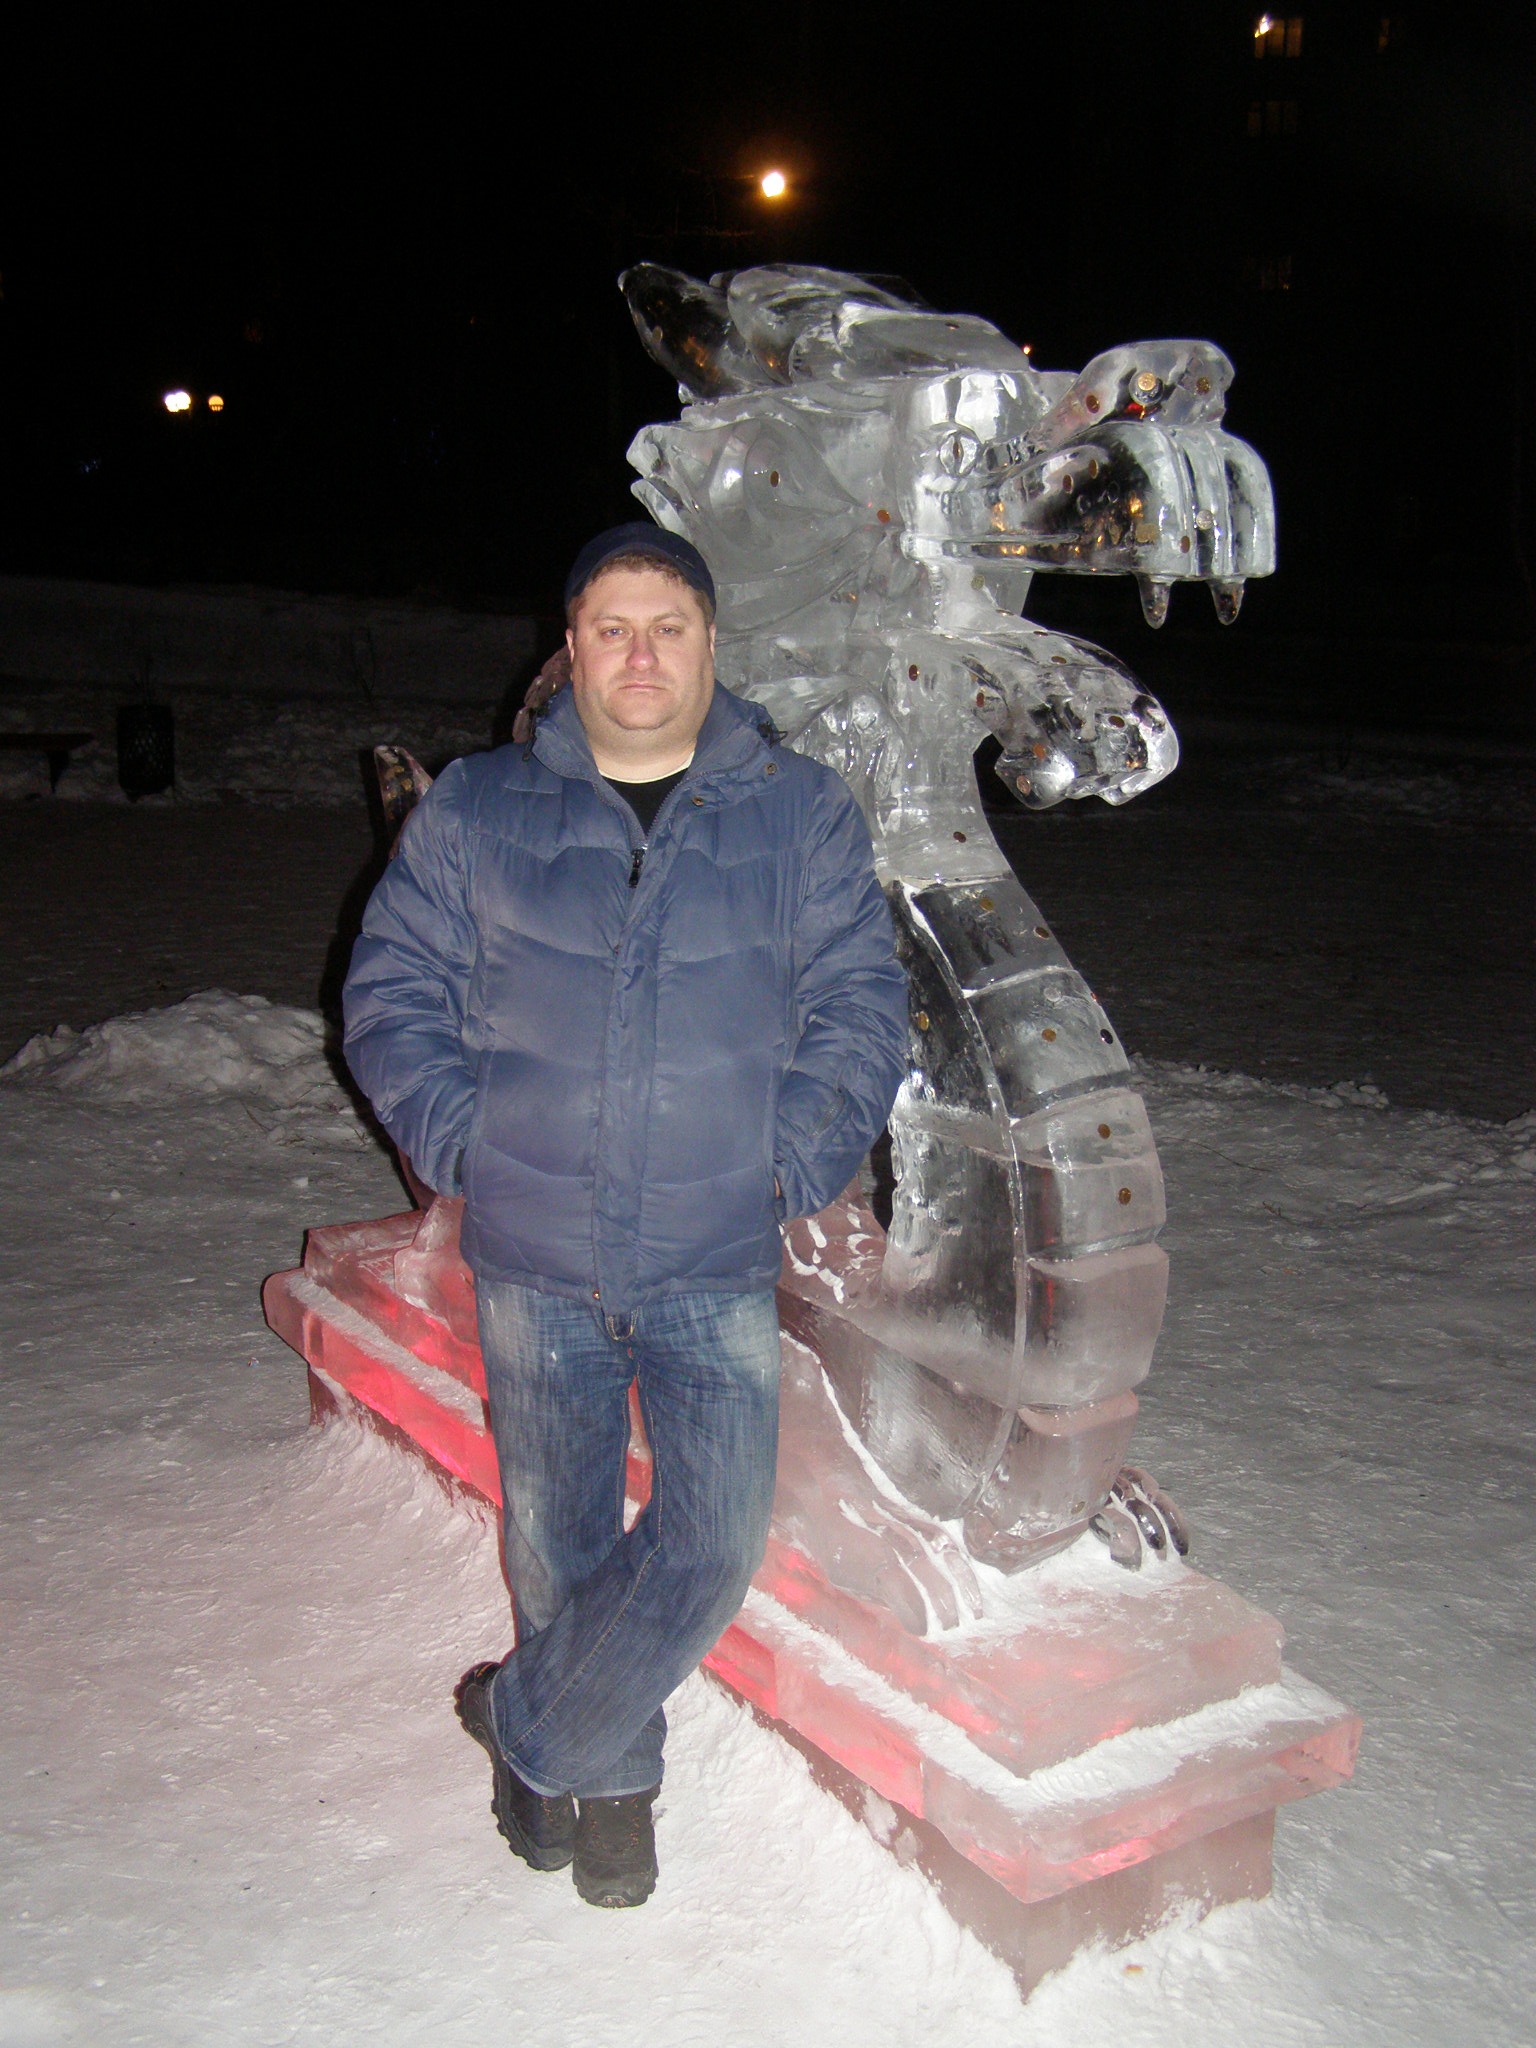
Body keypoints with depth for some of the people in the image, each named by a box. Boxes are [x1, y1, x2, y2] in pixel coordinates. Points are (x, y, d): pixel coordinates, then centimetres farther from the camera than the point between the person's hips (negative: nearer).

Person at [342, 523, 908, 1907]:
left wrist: (790, 1163, -9)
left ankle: (528, 1720, 21)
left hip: (720, 1267, 0)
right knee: (557, 1541, 13)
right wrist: (463, 1140, -6)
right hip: (534, 1260, 1)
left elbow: (861, 1006, 2)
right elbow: (394, 992, 6)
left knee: (718, 1545, -5)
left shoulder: (801, 817, 3)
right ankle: (608, 1771, 39)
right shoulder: (475, 812, 4)